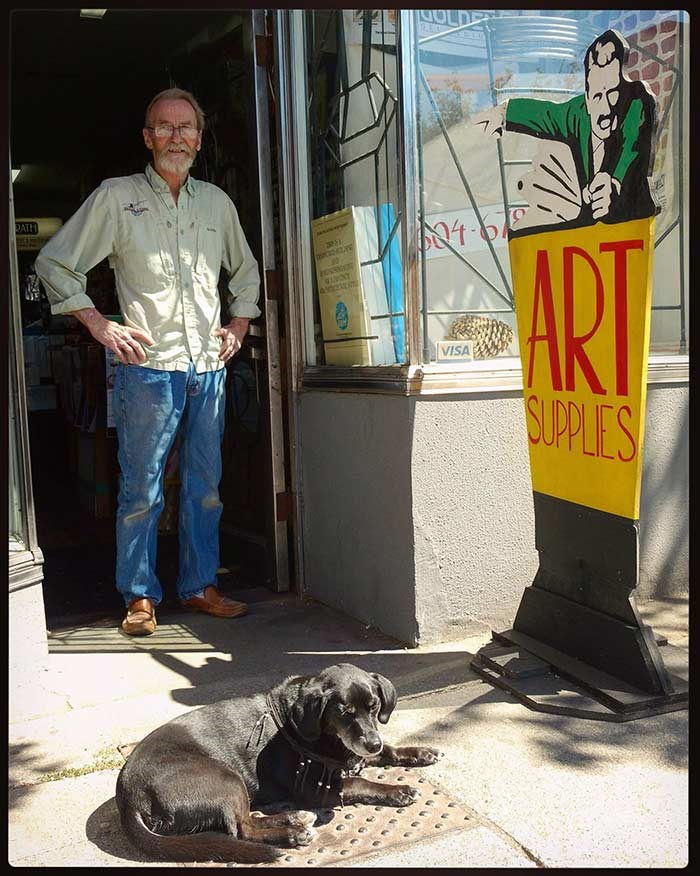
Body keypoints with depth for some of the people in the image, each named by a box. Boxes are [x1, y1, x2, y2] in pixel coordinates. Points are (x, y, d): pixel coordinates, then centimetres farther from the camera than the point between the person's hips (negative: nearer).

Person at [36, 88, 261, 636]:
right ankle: (141, 597, 12)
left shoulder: (216, 201, 13)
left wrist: (239, 326, 13)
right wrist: (101, 326, -5)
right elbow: (54, 264, 2)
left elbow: (246, 271, 27)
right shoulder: (116, 197, 1)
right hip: (148, 366, -4)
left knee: (206, 487, 9)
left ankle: (200, 586, 21)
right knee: (142, 490, -1)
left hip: (210, 366, 4)